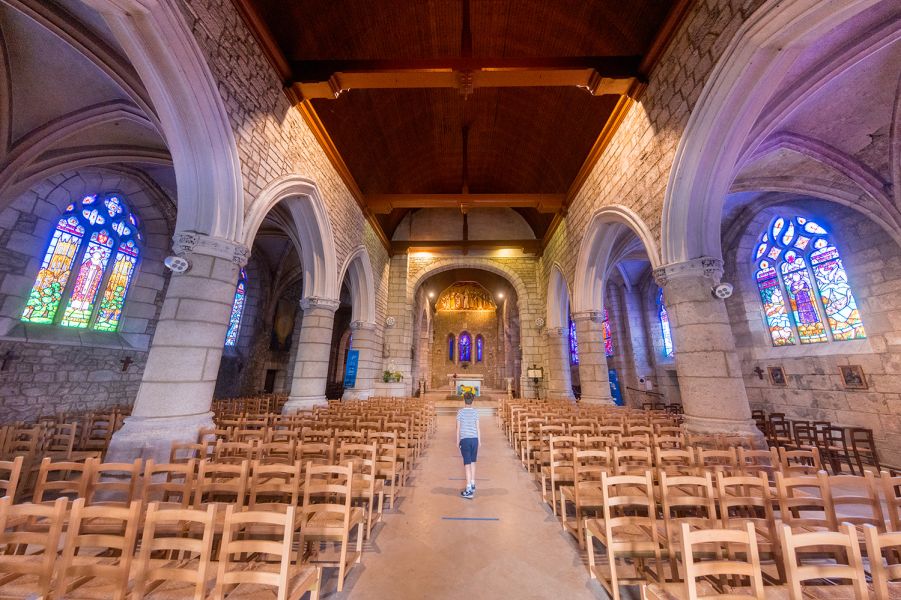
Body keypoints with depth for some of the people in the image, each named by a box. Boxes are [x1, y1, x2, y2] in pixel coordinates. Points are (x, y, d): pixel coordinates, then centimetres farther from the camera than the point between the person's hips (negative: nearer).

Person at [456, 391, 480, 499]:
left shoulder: (460, 412, -4)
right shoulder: (475, 412, 0)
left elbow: (458, 428, -1)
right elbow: (478, 428, 2)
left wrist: (458, 441, 9)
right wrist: (479, 441, 13)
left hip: (464, 439, -2)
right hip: (474, 439, 2)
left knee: (467, 464, 0)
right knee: (473, 462, 18)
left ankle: (469, 490, 0)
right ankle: (472, 485, 28)